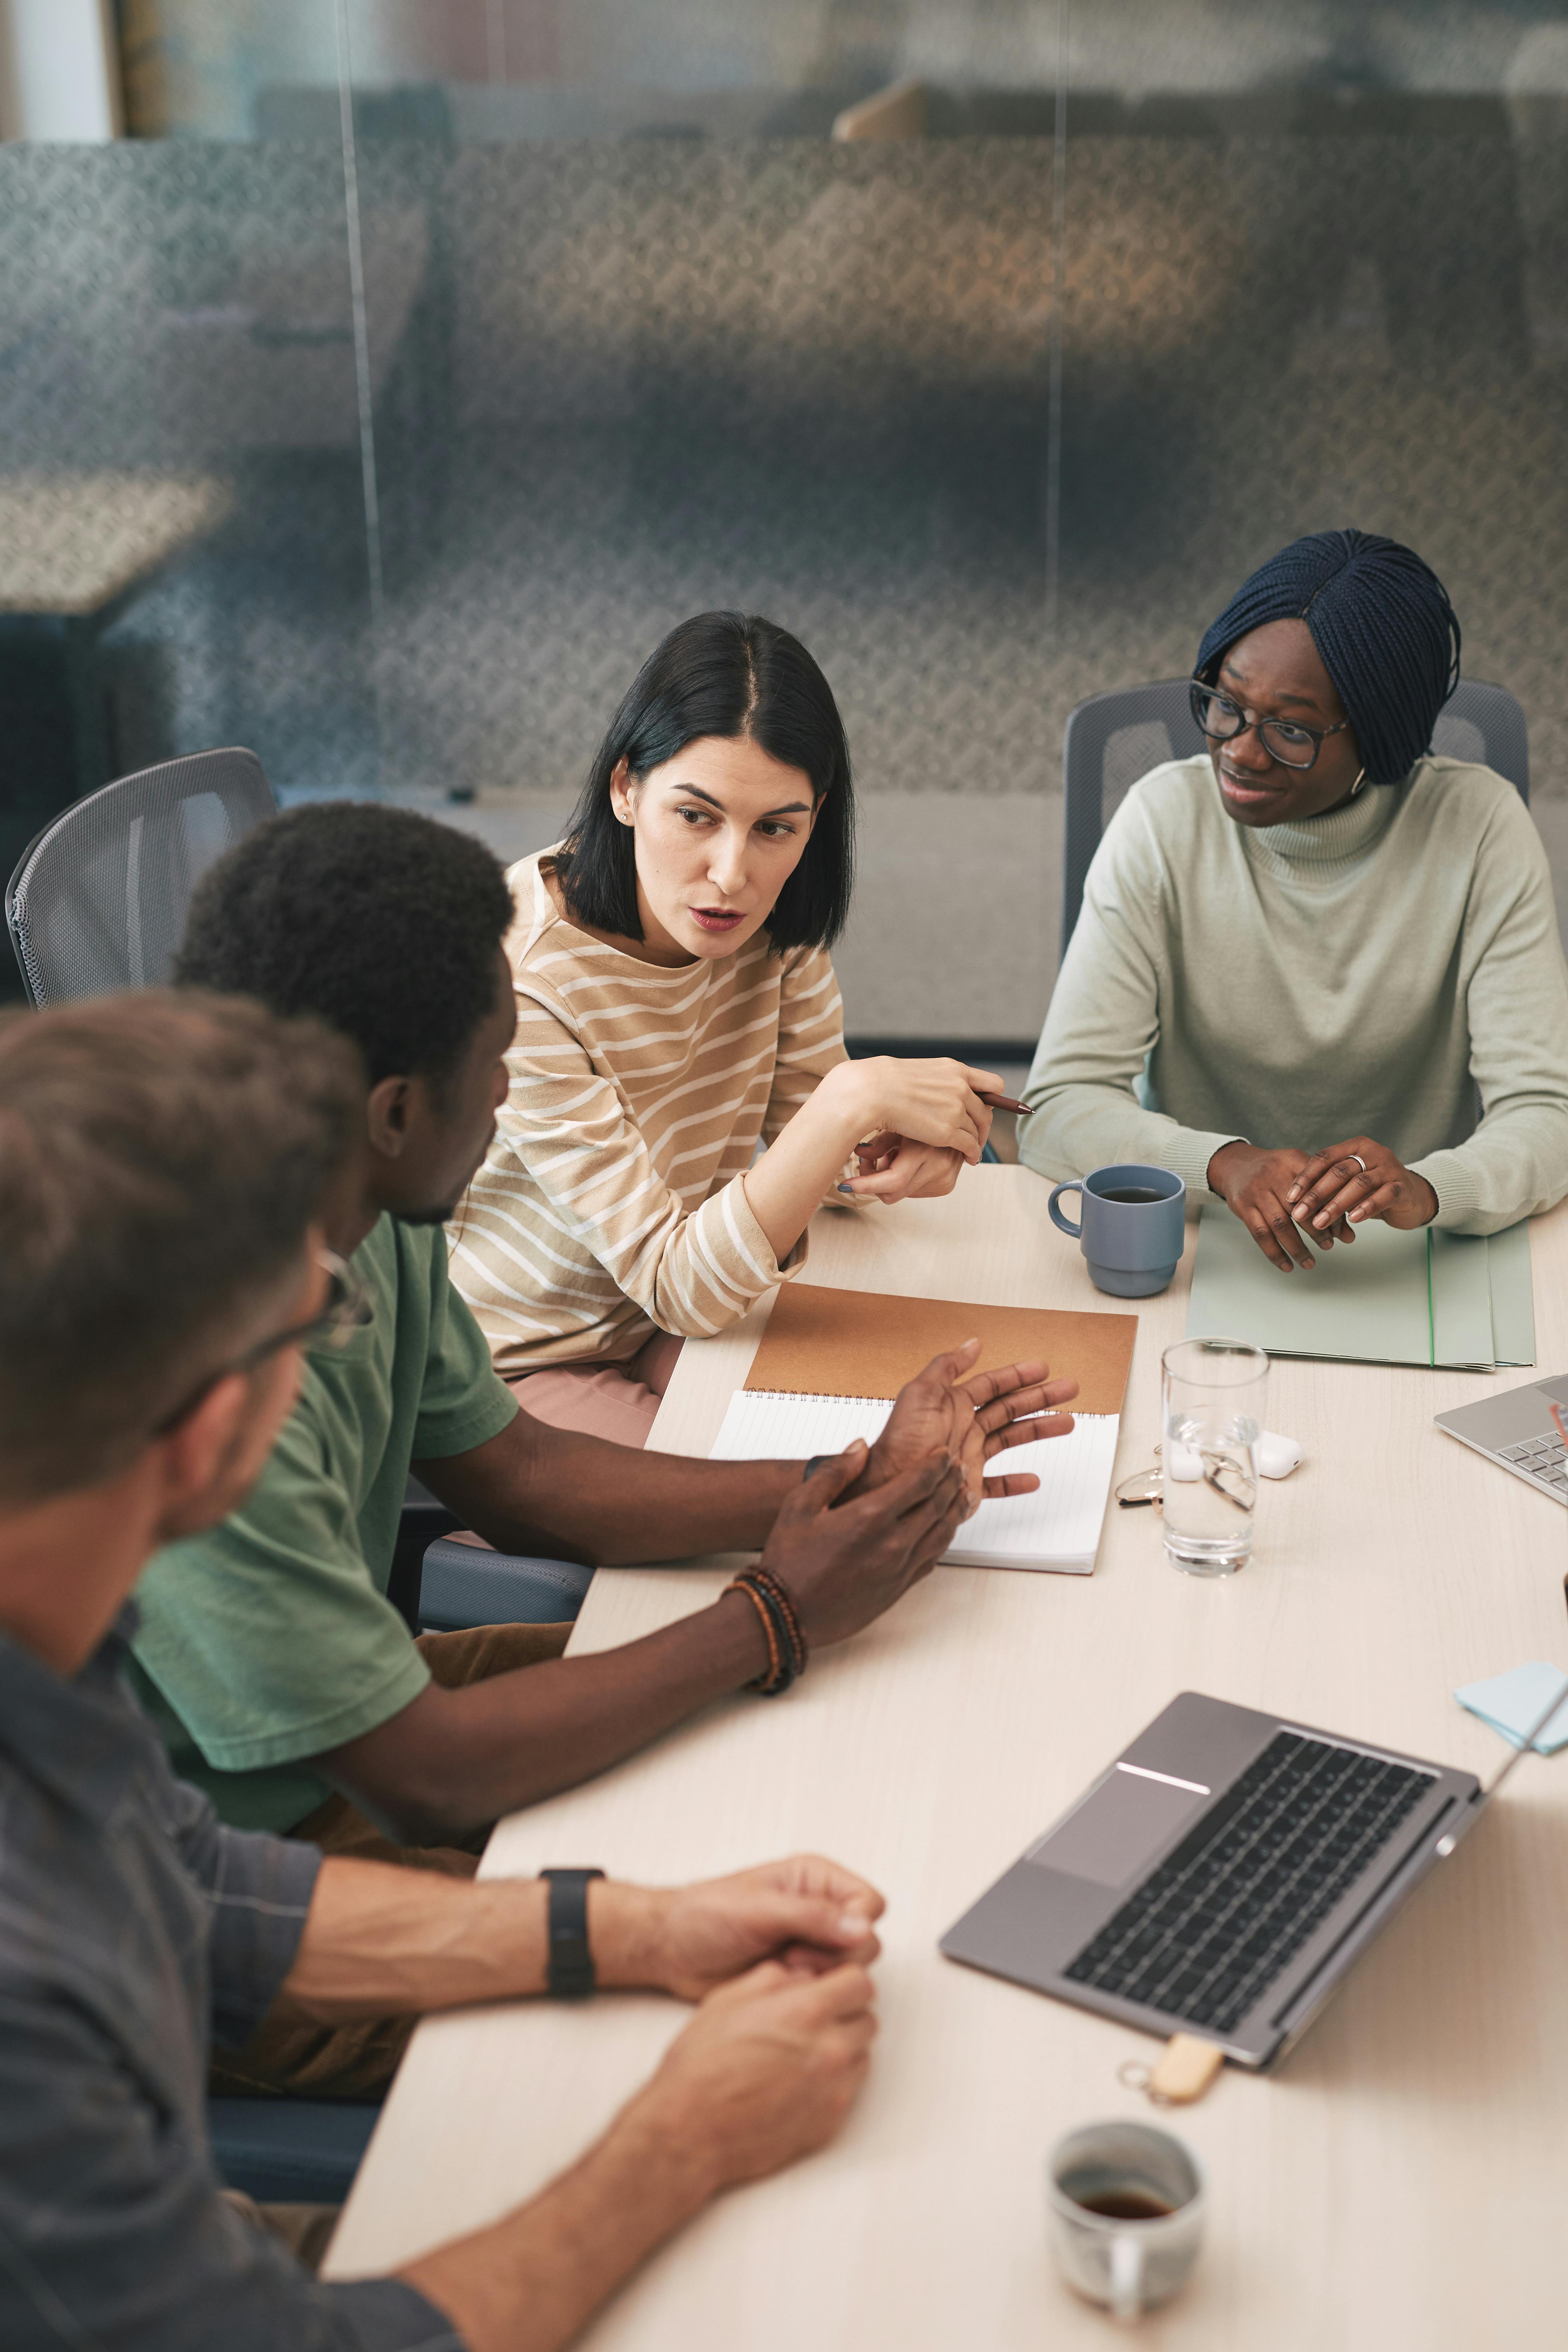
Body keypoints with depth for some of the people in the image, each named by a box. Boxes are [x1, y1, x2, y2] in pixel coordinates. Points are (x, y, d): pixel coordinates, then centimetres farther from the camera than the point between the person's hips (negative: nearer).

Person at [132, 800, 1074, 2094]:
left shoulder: (370, 1227, -8)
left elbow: (513, 1472, 7)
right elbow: (425, 1780, -28)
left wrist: (849, 1485, 0)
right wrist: (773, 1620, -19)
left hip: (340, 1714, 8)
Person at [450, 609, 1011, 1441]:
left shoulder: (772, 923, -10)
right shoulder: (517, 976, -30)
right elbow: (677, 1287, -28)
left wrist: (891, 1157, -22)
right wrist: (853, 1101, -38)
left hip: (669, 1324, 6)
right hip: (521, 1367, -6)